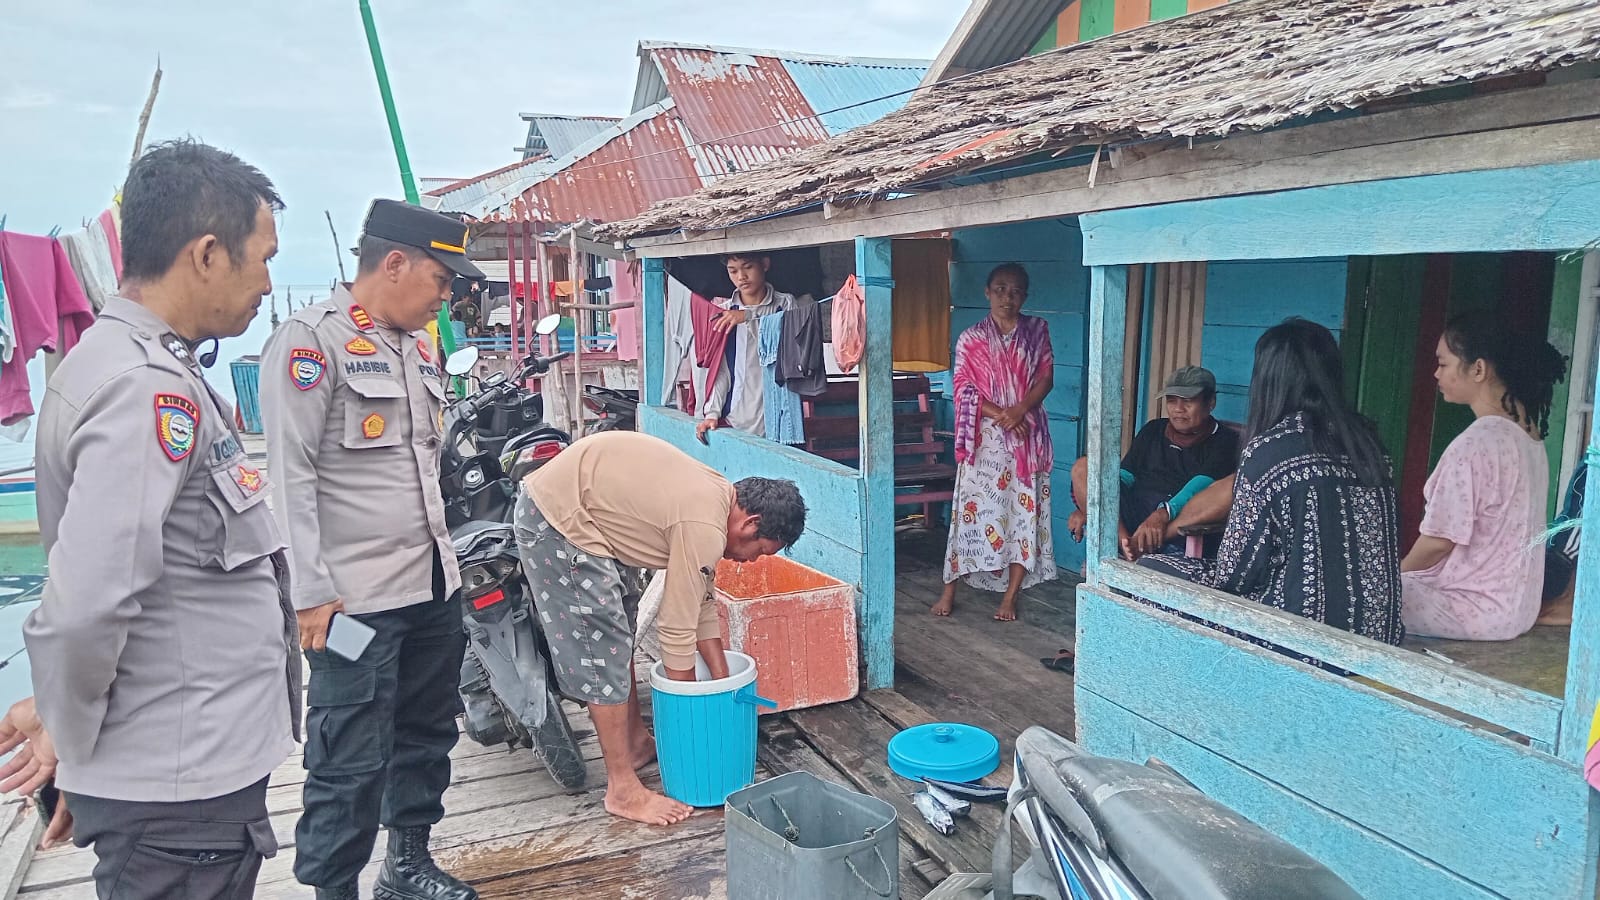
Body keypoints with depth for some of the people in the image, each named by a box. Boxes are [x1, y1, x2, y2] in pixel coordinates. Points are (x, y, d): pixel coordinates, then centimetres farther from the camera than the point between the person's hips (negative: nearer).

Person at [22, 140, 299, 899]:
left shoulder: (124, 359, 9)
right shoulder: (148, 389, -22)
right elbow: (86, 604, -29)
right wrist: (71, 745, -12)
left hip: (193, 770, 9)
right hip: (181, 792, -9)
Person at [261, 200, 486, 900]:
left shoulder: (417, 344, 14)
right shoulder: (312, 339, -12)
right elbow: (292, 475, -16)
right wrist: (312, 593, -18)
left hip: (433, 582, 9)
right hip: (355, 598, -9)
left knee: (428, 735, 19)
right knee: (352, 765, -1)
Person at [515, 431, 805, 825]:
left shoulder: (715, 496, 7)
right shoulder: (704, 530, -21)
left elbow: (701, 603, 13)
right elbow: (677, 627, -15)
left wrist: (724, 685, 14)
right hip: (557, 519, -11)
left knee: (619, 629, 20)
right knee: (602, 650, -5)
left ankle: (636, 741, 34)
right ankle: (623, 791, 5)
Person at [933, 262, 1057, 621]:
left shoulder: (1037, 330, 6)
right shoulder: (971, 339, 1)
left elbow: (1046, 377, 1)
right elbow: (964, 390, -4)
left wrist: (1019, 410, -15)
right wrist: (1000, 414, -17)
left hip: (1028, 435, 2)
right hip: (985, 438, -1)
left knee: (1024, 511, 2)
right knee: (973, 509, 0)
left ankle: (1010, 596, 11)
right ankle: (949, 589, 11)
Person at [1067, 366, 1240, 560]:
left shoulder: (1224, 441, 7)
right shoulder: (1153, 430, 21)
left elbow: (1203, 484, -12)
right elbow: (1125, 476, 15)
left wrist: (1164, 514, -31)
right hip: (1133, 512, 4)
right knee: (1083, 467, -14)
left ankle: (1134, 546, -42)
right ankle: (1123, 541, -34)